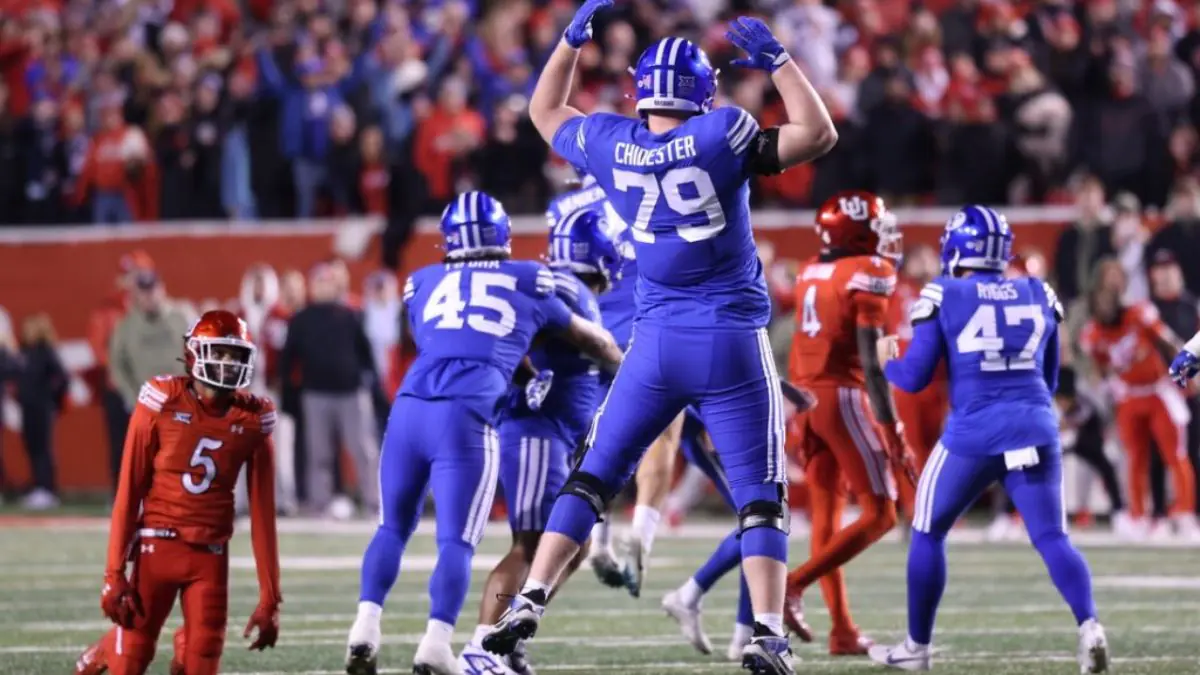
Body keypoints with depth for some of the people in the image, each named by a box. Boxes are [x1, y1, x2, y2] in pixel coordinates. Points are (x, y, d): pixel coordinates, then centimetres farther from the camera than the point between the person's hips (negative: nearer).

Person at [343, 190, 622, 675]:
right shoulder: (529, 282, 18)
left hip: (409, 409, 3)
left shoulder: (423, 285, 23)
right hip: (465, 418, -3)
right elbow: (591, 340, 34)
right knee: (457, 539, -2)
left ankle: (366, 625, 2)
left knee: (393, 526, 17)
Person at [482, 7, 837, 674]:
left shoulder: (611, 145, 0)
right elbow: (819, 134, -4)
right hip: (733, 343, -3)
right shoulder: (720, 136, -11)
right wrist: (776, 58, 0)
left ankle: (529, 604, 4)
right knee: (761, 496, 3)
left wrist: (574, 37, 24)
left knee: (594, 476, 13)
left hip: (657, 343, 3)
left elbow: (545, 111, 20)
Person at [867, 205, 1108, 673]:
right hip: (1035, 428, 3)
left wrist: (887, 362, 21)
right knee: (1052, 538, 0)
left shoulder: (944, 299, -2)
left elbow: (914, 378, 1)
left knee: (928, 532, 15)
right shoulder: (1039, 297, 10)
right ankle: (1089, 626, -25)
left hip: (974, 433, -3)